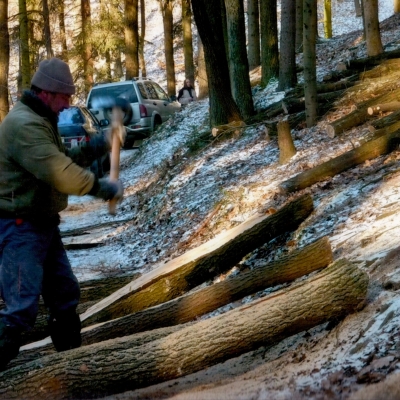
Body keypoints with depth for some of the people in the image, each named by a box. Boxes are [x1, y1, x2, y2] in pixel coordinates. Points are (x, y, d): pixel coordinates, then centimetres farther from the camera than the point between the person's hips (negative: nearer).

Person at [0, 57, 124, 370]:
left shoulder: (40, 121, 14)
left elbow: (64, 160, 20)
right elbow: (60, 174, -28)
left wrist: (99, 146, 6)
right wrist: (104, 188, -16)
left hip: (43, 223, 11)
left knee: (65, 293, 18)